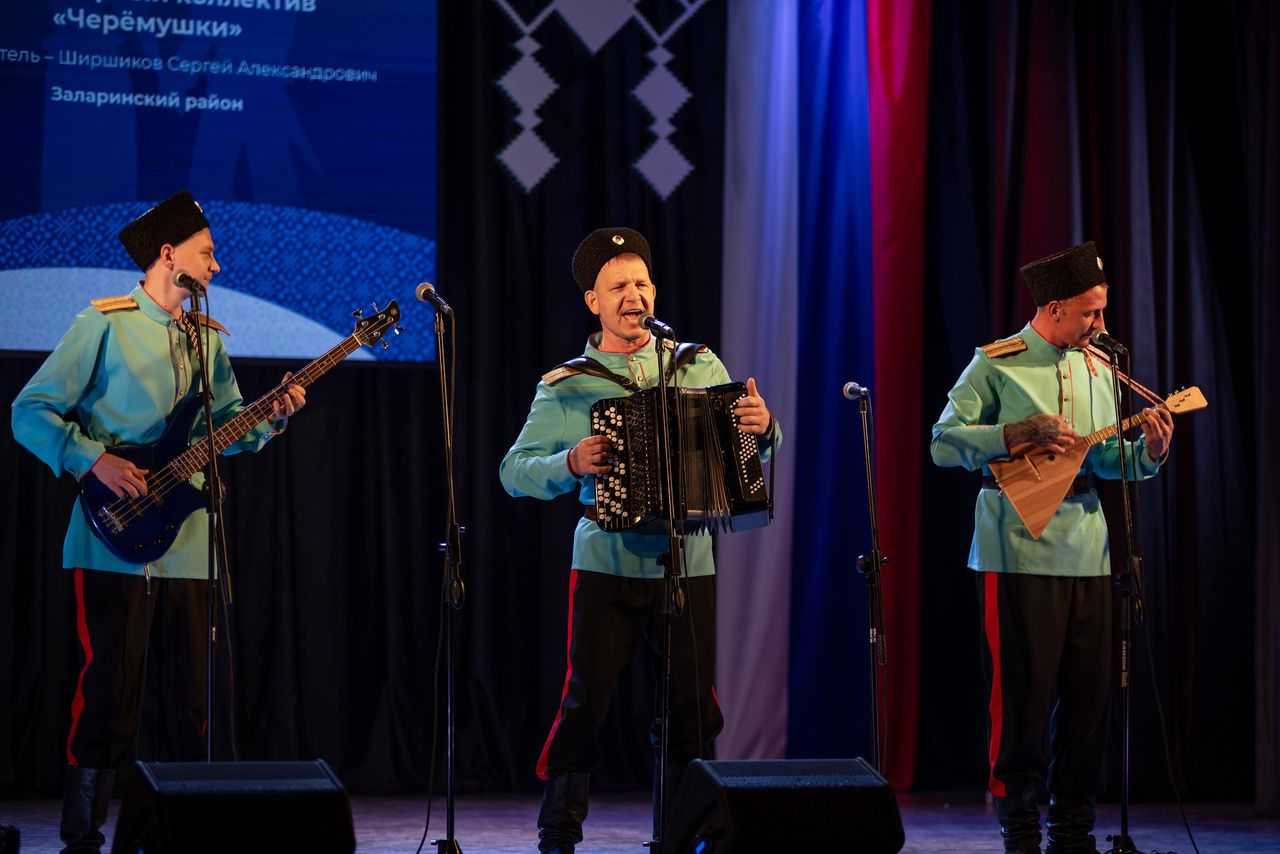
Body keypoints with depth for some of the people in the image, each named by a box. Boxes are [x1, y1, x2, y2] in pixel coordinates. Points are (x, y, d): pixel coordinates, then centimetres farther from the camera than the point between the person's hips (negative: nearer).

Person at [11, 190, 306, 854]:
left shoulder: (208, 338, 17)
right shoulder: (104, 325, -4)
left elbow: (226, 425, 19)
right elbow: (31, 412, -6)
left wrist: (272, 417, 0)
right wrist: (95, 461, -18)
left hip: (187, 545, 6)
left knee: (193, 699, 6)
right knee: (110, 693, -5)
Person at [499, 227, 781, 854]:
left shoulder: (699, 366, 9)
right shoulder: (566, 386, 3)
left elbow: (748, 448, 11)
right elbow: (514, 471, 1)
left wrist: (762, 426, -12)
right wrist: (571, 465, -18)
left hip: (687, 565, 2)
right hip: (606, 563, -2)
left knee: (693, 707, 3)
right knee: (585, 699, -5)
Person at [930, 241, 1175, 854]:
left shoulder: (1096, 369, 14)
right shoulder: (997, 364, -4)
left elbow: (1107, 460, 17)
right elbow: (943, 444, -8)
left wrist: (1149, 451, -4)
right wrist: (1020, 433, -17)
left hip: (1087, 551, 6)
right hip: (1020, 551, -6)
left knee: (1089, 689, 6)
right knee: (1025, 688, -4)